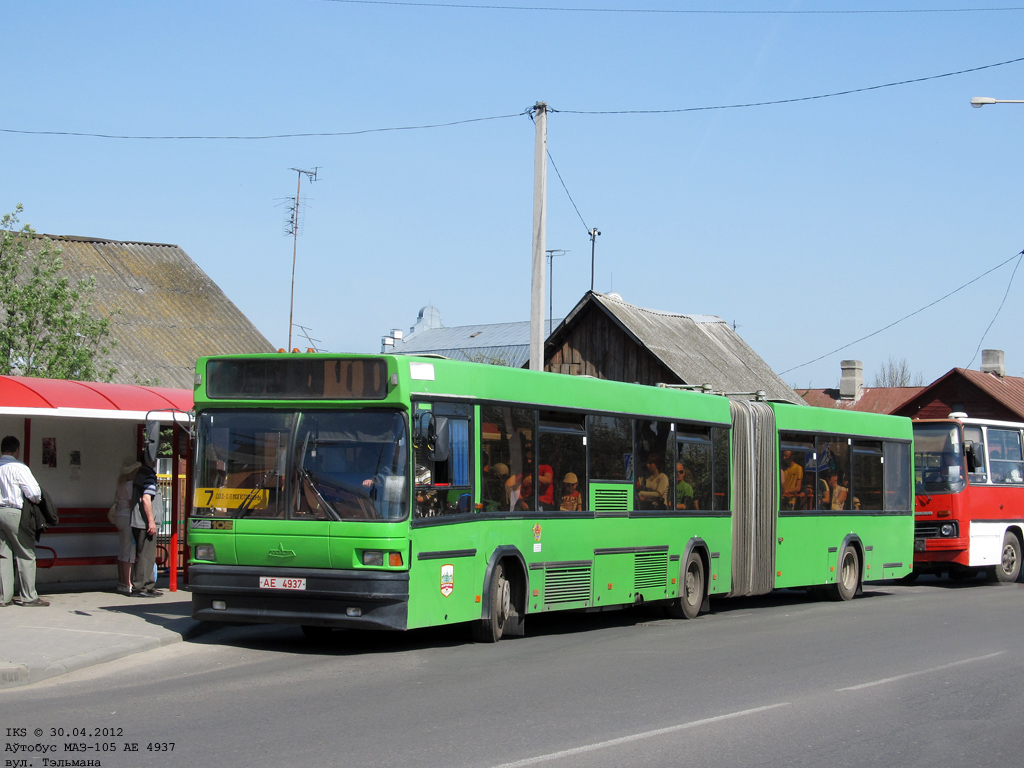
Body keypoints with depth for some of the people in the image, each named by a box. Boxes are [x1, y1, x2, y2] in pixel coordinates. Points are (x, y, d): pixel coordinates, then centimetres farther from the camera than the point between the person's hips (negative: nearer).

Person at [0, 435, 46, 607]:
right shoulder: (19, 468, -12)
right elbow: (34, 493, -14)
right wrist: (36, 500, 7)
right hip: (14, 513, -6)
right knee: (26, 555, 1)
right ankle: (29, 597, 2)